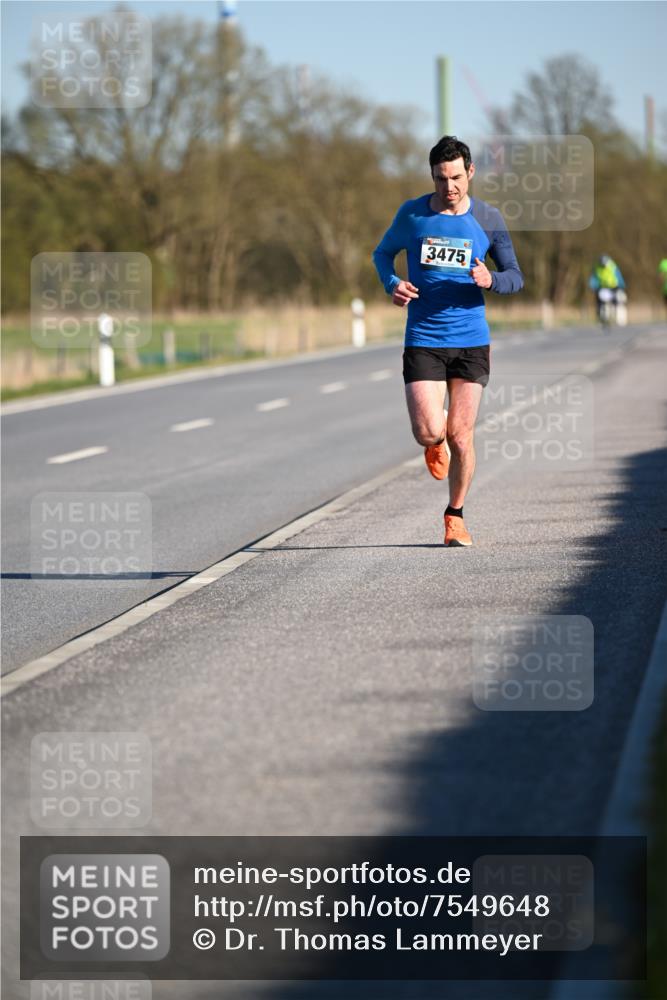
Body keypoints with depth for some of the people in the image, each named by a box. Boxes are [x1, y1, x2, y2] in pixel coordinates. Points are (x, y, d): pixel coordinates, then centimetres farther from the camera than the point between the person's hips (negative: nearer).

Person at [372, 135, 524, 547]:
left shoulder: (488, 219, 1)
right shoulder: (412, 214, 0)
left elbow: (516, 277, 10)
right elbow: (383, 253, 16)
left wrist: (491, 281, -13)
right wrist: (392, 284, -5)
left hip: (471, 342, 0)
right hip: (423, 340, 0)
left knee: (460, 437, 0)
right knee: (428, 432, -12)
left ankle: (456, 514, 20)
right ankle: (437, 440, 27)